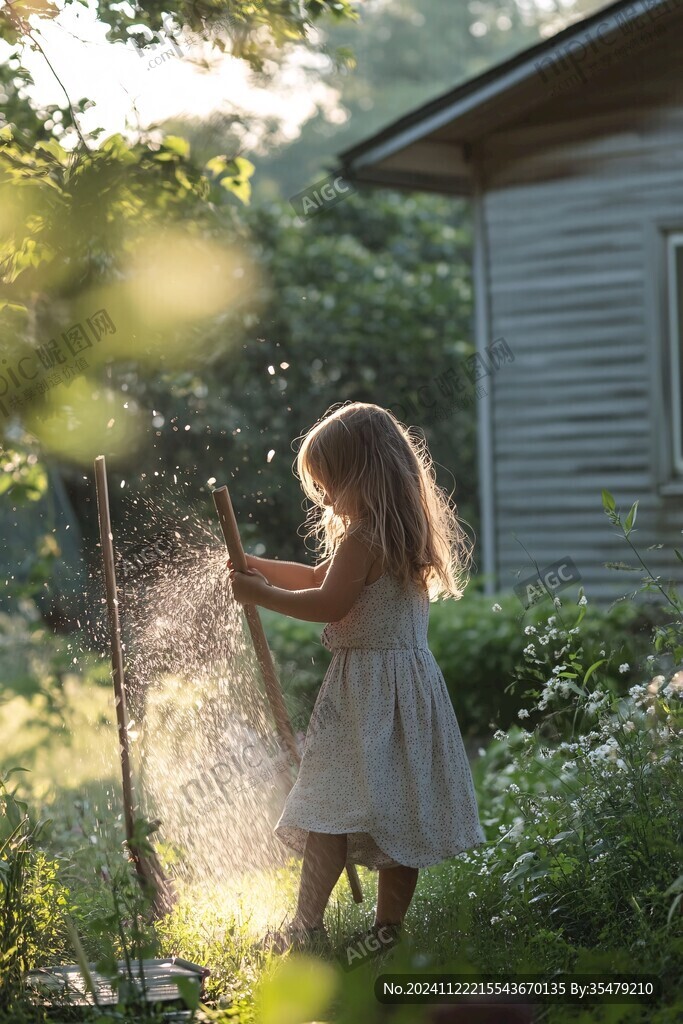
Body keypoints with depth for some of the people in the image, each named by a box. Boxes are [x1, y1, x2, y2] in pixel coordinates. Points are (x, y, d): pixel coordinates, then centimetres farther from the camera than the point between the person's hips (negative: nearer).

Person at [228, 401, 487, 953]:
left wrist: (261, 594, -11)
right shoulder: (404, 534, 16)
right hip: (411, 684, 9)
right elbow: (321, 576, 25)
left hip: (368, 689, -9)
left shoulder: (362, 538, -14)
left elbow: (329, 602, -21)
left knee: (330, 807, -8)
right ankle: (389, 928, 14)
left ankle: (308, 925, -10)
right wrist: (260, 567, 21)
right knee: (399, 810, 9)